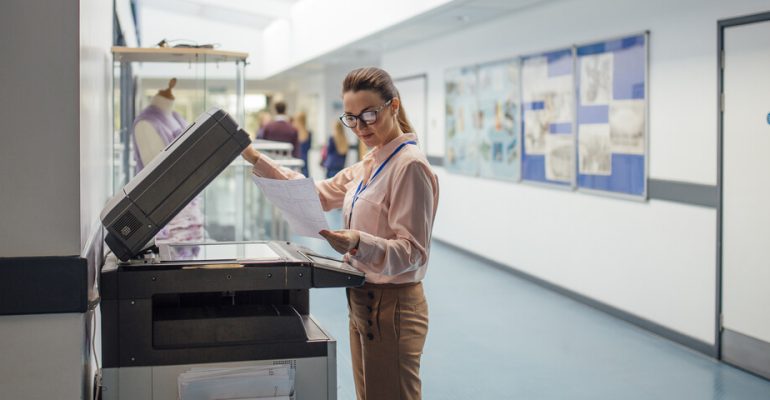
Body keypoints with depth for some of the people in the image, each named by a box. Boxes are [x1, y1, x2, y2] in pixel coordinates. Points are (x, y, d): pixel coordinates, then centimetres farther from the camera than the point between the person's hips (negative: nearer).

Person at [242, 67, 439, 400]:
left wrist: (360, 243, -37)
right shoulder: (368, 166, 10)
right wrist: (257, 160, 11)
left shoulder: (410, 166, -18)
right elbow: (319, 194, 17)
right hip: (363, 301, 9)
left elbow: (413, 251, -20)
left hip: (392, 305, -9)